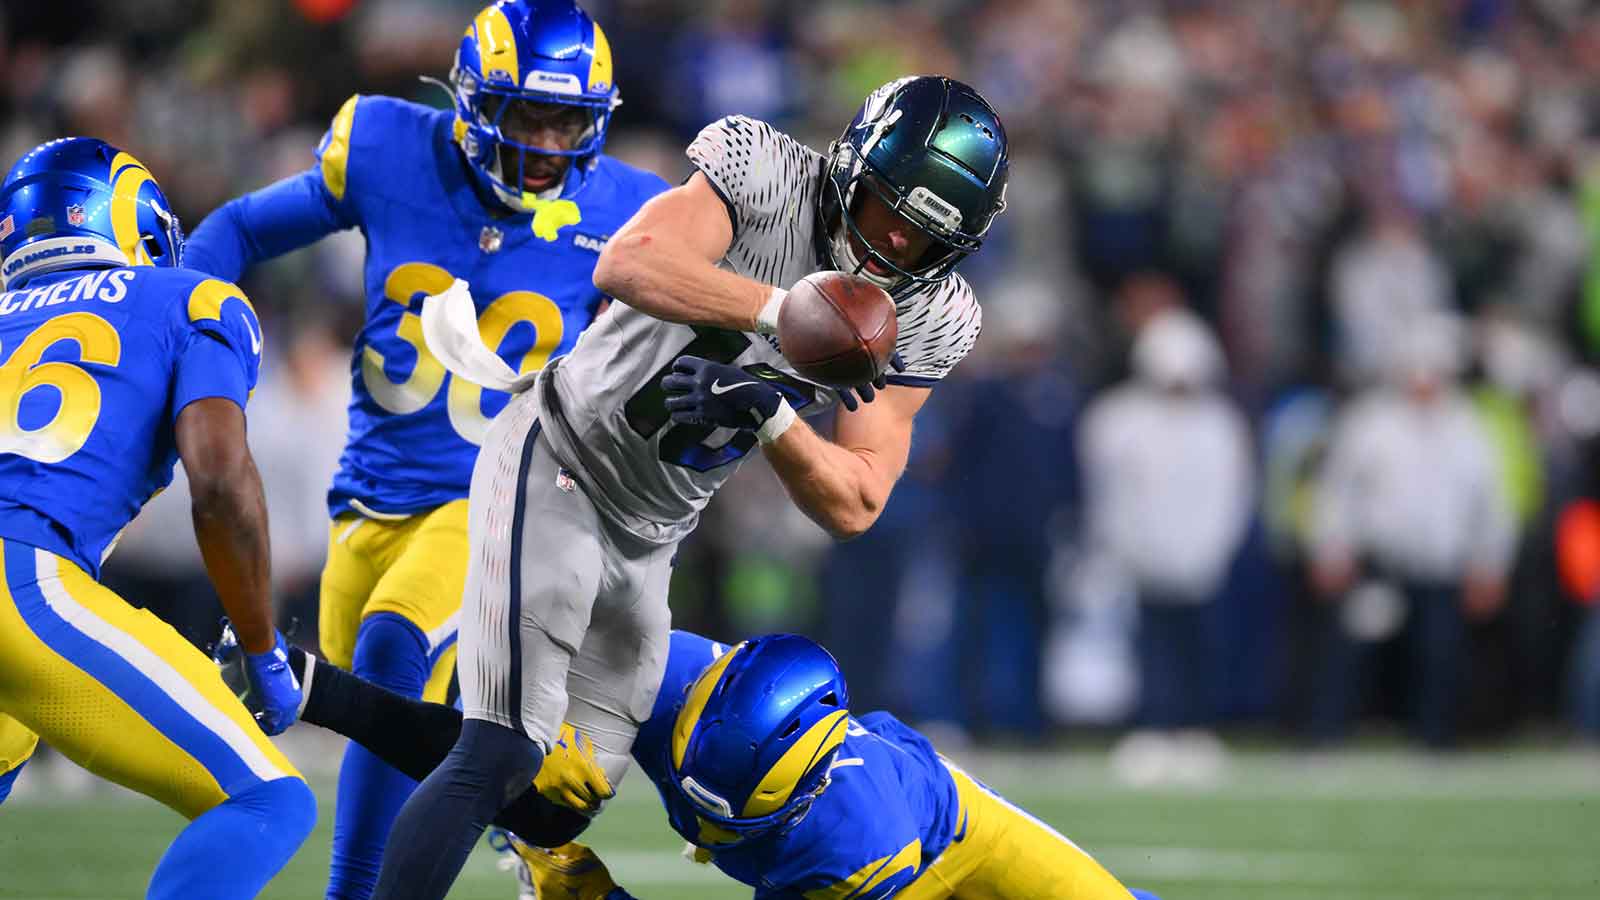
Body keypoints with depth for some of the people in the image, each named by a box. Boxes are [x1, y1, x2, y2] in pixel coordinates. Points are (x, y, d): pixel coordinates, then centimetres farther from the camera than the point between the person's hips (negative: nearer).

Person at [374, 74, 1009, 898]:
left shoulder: (927, 321, -4)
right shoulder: (766, 172, -18)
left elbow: (854, 506, -8)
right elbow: (628, 264, -35)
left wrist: (768, 413, -26)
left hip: (648, 542, 7)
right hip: (561, 466, -7)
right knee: (502, 756, -17)